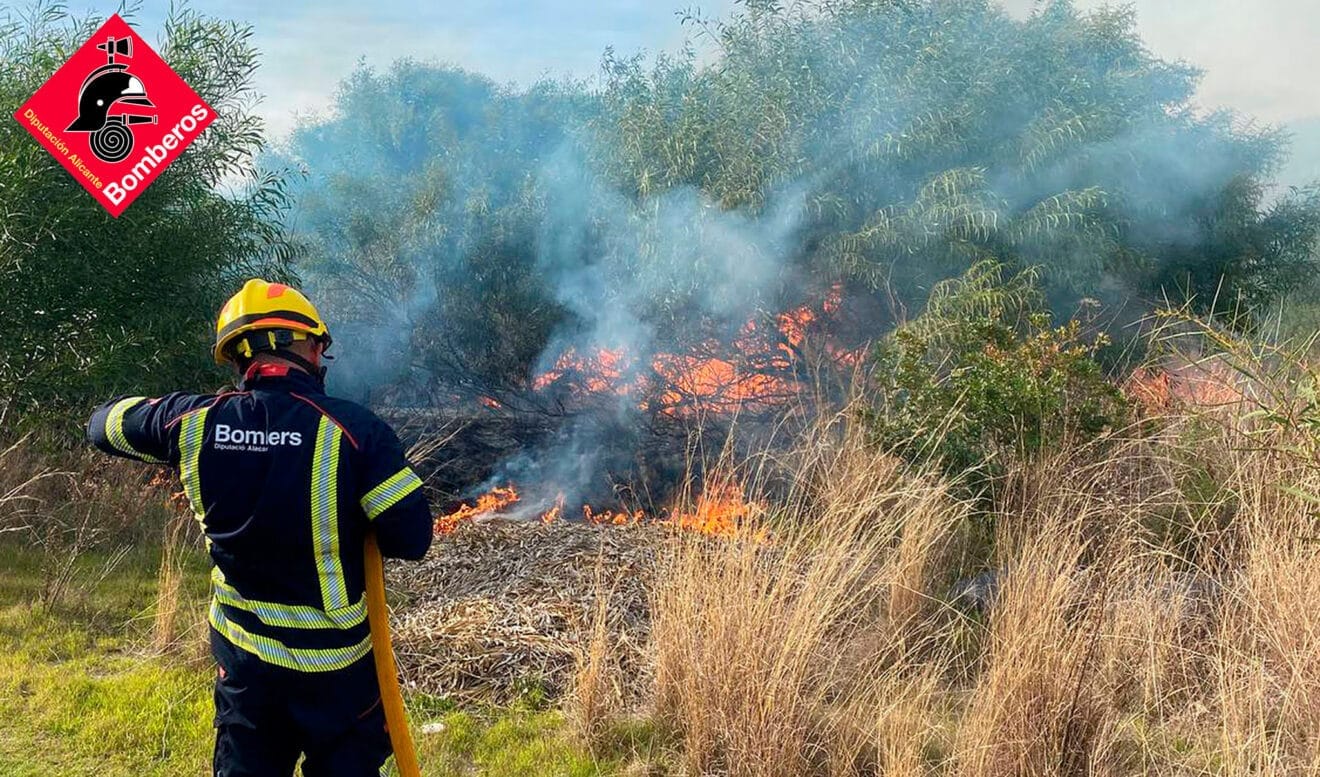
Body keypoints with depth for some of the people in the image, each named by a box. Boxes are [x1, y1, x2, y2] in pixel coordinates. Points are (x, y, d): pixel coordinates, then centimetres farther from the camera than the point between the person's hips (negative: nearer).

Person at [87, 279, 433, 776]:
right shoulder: (354, 429, -20)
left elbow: (104, 424, 10)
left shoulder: (194, 422, -9)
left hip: (243, 660, 3)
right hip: (337, 666, -3)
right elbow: (411, 538, -18)